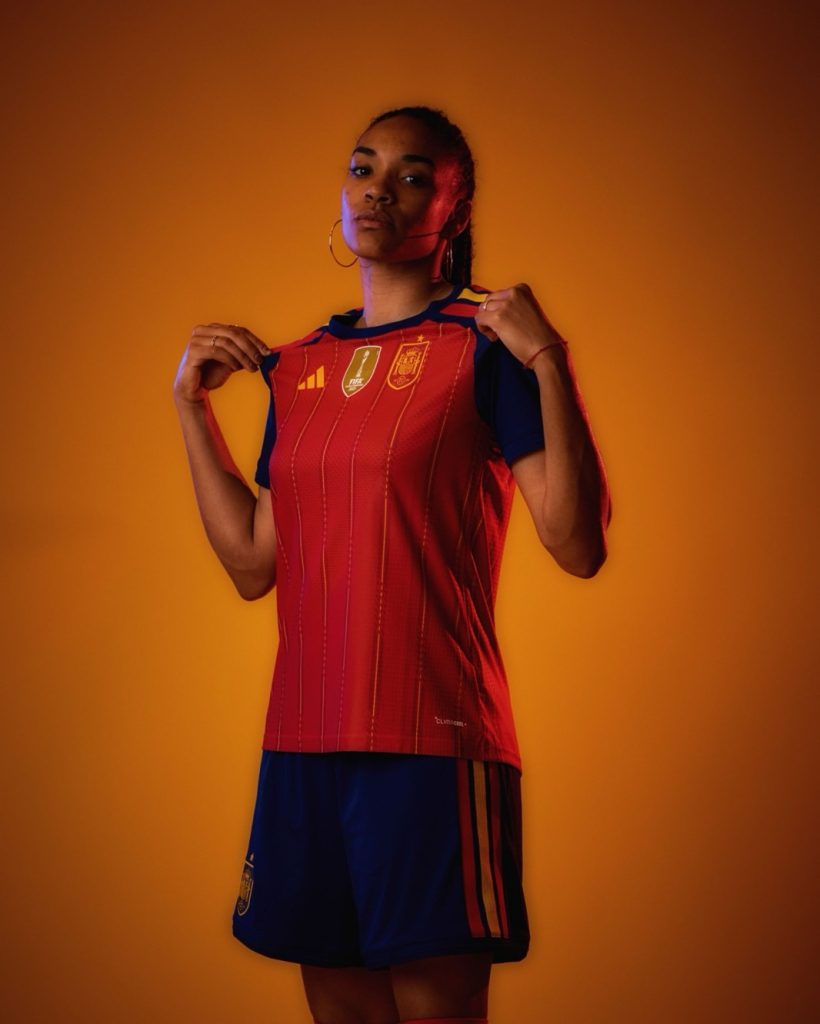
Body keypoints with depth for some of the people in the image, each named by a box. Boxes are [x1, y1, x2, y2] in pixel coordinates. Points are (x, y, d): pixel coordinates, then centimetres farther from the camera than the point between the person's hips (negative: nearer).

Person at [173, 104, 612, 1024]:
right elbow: (253, 566, 14)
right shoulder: (298, 365, 14)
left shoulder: (483, 344, -3)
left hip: (431, 740, -6)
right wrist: (191, 403, 13)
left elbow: (578, 548, -11)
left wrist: (550, 364, -19)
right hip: (303, 740, 6)